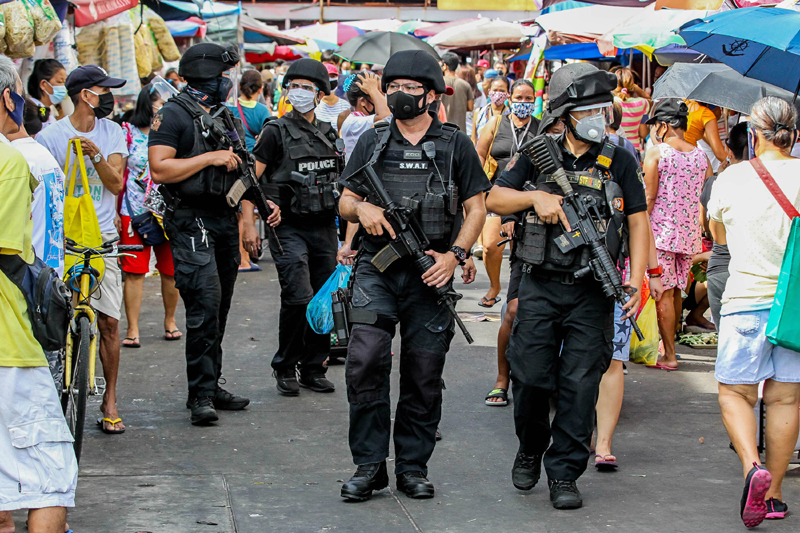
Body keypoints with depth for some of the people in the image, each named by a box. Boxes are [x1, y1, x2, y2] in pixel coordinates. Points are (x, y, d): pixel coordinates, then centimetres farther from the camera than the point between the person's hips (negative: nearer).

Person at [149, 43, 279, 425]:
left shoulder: (227, 118, 17)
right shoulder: (172, 117, -8)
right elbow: (159, 170, -17)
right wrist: (209, 158, -16)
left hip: (225, 220, 8)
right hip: (191, 221, -8)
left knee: (219, 308, 10)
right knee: (205, 303, -15)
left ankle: (211, 386, 18)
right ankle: (201, 394, -11)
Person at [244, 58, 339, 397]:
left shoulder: (328, 133, 12)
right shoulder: (276, 132, -4)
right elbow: (250, 179, -6)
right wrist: (249, 225, -13)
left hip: (324, 229, 5)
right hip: (289, 229, -5)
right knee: (298, 298, -15)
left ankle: (314, 369, 18)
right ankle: (285, 369, 1)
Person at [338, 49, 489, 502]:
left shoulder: (455, 145, 6)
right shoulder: (372, 142, 11)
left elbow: (476, 208, 6)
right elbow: (345, 201, 14)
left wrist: (455, 254, -8)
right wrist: (361, 208, -10)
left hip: (430, 274, 0)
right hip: (377, 269, 1)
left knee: (424, 375, 3)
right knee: (365, 362, -13)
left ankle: (413, 465, 15)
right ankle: (369, 465, -4)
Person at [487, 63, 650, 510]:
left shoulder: (619, 162, 3)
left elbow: (638, 222, 4)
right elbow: (494, 199, 5)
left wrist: (637, 280, -7)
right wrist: (535, 196, -14)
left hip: (592, 293, 0)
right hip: (540, 288, 0)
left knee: (580, 386, -1)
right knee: (531, 378, 3)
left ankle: (565, 474, 9)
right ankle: (530, 451, 30)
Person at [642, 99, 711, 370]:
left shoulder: (656, 153, -7)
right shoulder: (701, 156, 8)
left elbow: (649, 199, -9)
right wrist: (702, 231, 17)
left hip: (662, 229, -5)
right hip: (690, 234, 5)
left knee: (664, 293, -2)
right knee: (675, 292, 15)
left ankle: (668, 355, -2)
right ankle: (668, 345, 23)